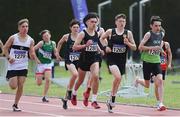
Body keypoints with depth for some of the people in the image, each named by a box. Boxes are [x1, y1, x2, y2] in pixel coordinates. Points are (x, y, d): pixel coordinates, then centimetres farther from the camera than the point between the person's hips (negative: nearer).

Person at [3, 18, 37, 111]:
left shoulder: (30, 40, -1)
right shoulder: (13, 38, -8)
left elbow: (32, 55, 5)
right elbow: (5, 48, 3)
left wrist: (33, 55, -18)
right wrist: (8, 57, -11)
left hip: (23, 66, 2)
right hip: (13, 66, -2)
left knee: (20, 86, -2)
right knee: (13, 86, -6)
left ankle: (15, 105, 11)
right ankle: (8, 78, 29)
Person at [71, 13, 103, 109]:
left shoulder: (96, 33, 3)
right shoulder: (82, 34, -12)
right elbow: (74, 47, -17)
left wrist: (99, 50, 9)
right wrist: (85, 45, -29)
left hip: (94, 58, 3)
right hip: (84, 59, -3)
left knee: (95, 77, -20)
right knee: (80, 80, 14)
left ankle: (94, 100, -14)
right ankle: (74, 94, 47)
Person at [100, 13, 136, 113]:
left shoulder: (128, 33, 3)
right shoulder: (110, 32, -1)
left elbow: (134, 48, 6)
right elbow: (102, 38, 18)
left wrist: (127, 43, -13)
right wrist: (105, 47, 0)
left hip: (122, 61, 3)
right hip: (112, 59, -3)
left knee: (118, 80, 10)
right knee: (118, 77, -25)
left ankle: (111, 101, 28)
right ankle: (112, 99, -9)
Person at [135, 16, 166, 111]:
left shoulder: (162, 34, 5)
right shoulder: (148, 34, -13)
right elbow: (140, 47, -18)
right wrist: (153, 48, -24)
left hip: (156, 61, 4)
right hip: (147, 61, -4)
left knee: (160, 80, -16)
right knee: (147, 85, 5)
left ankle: (160, 104, -16)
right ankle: (138, 80, 41)